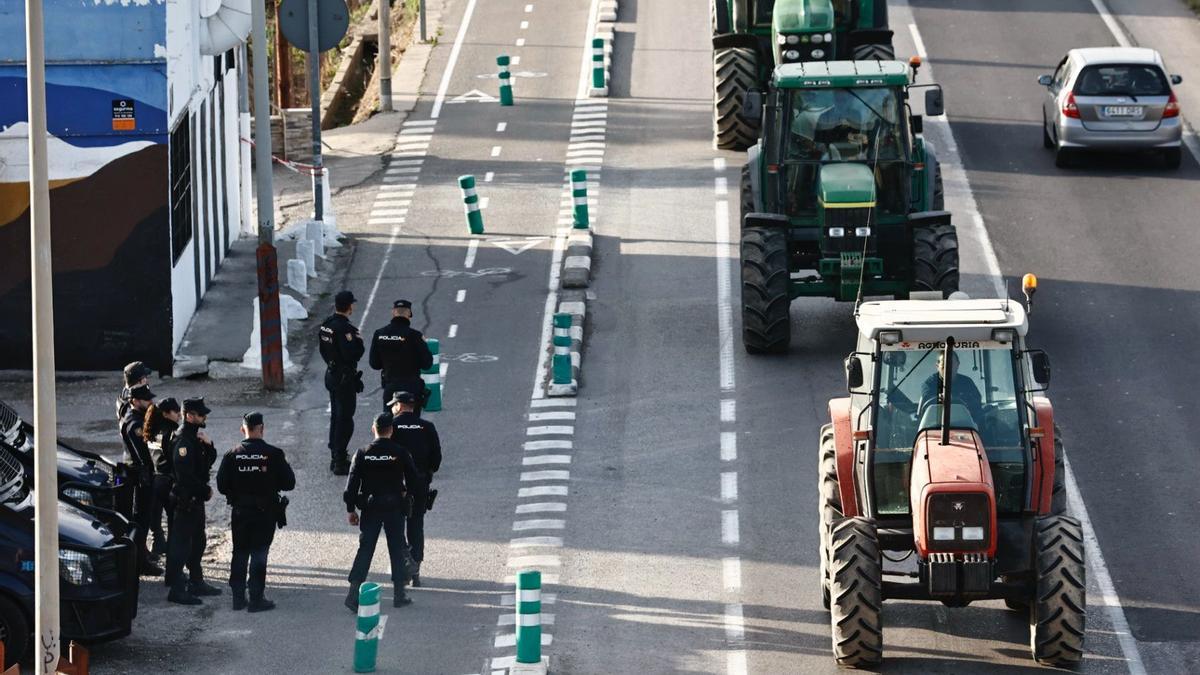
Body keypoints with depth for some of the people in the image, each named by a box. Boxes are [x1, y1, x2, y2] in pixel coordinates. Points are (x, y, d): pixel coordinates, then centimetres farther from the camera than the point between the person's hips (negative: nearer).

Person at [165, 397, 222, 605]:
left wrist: (208, 444, -8)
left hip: (196, 499, 10)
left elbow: (210, 460, 12)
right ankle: (176, 590, -6)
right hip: (186, 500, -10)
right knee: (181, 543, -7)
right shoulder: (183, 440, -21)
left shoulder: (196, 436, 11)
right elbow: (185, 475, -26)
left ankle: (196, 582, 31)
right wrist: (206, 490, -15)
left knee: (197, 542, 19)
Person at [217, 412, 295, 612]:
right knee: (259, 554, 3)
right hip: (265, 512, -2)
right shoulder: (273, 454, -12)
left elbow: (222, 485, -4)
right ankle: (256, 599, 3)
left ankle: (238, 597, 16)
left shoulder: (232, 455, -6)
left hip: (239, 512, 2)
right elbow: (288, 483, -8)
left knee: (239, 553, 13)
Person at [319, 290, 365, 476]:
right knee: (345, 420, -3)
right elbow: (353, 354, -28)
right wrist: (359, 341, -11)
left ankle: (335, 458, 27)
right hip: (345, 378, -9)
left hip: (331, 375, 9)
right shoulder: (344, 328, -24)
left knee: (336, 417, 18)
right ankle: (339, 462, -1)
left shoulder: (326, 324, 4)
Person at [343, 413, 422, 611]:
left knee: (365, 549, 4)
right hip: (395, 507, -1)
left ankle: (353, 593, -6)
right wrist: (404, 491, 19)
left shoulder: (363, 453, -4)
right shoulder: (400, 453, -7)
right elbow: (414, 479, -3)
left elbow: (352, 483, -3)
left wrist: (351, 509, 5)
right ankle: (400, 594, 14)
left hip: (370, 508, 1)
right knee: (397, 549, 10)